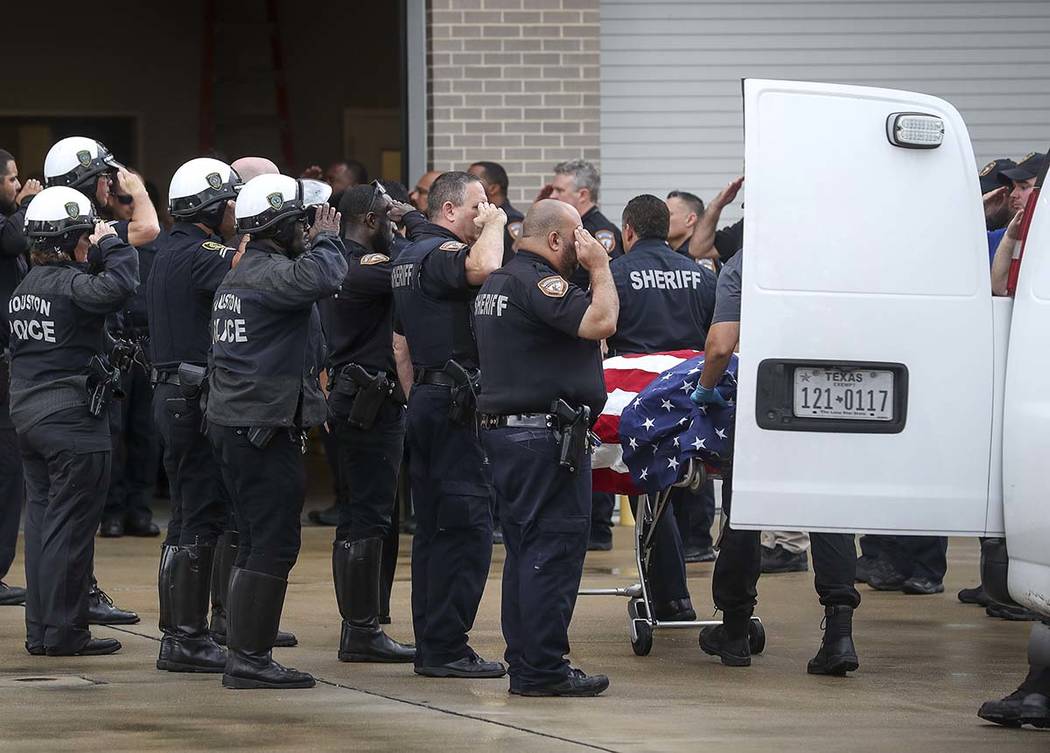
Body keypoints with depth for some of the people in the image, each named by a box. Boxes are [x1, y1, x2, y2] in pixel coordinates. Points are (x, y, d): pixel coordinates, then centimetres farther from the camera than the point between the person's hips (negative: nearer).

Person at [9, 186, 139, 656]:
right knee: (70, 526, -3)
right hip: (72, 420, -9)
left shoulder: (24, 287, 10)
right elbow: (117, 286, -33)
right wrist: (110, 244, -16)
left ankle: (39, 630, 16)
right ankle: (64, 631, 0)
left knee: (41, 520, 13)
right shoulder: (69, 284, -17)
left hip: (28, 415, 9)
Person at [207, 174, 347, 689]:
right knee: (274, 545, -9)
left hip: (235, 423, 11)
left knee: (258, 545, 14)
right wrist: (326, 239, -15)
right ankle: (248, 659, -10)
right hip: (265, 428, -11)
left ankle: (244, 654, 16)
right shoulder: (269, 273, -14)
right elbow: (319, 279, -32)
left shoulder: (240, 274, 19)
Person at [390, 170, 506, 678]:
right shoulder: (444, 253, -14)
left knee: (433, 526, 12)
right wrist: (494, 225, -17)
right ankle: (446, 649, -10)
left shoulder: (408, 257, 18)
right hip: (456, 402, -10)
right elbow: (484, 267, -36)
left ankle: (430, 644, 14)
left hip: (424, 398, 10)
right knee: (468, 525, -9)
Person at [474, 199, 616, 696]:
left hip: (502, 428, 10)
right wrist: (600, 269, -11)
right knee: (555, 548, -7)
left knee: (524, 551, 13)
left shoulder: (496, 283, 17)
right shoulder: (537, 282, -16)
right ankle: (543, 669, -7)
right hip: (546, 434, -10)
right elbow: (600, 322, -24)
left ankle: (524, 665, 16)